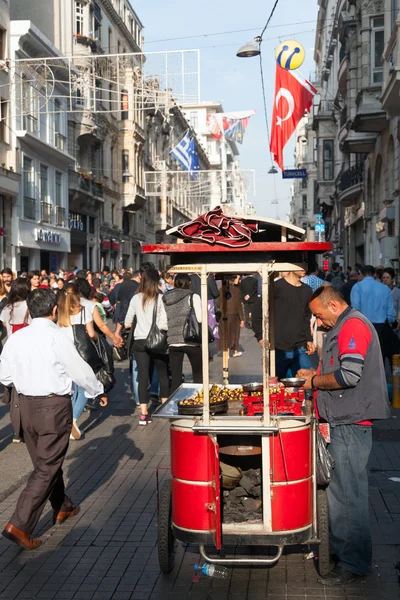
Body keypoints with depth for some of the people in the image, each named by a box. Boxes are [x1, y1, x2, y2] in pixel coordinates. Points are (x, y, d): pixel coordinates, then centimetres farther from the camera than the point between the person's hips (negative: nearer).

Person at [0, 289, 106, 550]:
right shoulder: (57, 337, -16)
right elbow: (81, 371, -9)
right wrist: (100, 391, 8)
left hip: (24, 405, 6)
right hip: (53, 407, -6)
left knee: (45, 460, 22)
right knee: (47, 467, 3)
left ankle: (62, 507, 41)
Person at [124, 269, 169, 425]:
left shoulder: (136, 298, -1)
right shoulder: (160, 299, -10)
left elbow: (127, 323, 5)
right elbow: (164, 324, -14)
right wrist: (160, 326, 7)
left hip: (140, 341, 2)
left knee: (143, 376, 4)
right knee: (163, 374, 16)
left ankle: (143, 414, 2)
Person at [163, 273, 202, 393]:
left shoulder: (165, 299, 10)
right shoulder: (193, 297, -3)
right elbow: (199, 319, -11)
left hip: (172, 341, 3)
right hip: (191, 340, -3)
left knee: (175, 379, 5)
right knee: (198, 374, 13)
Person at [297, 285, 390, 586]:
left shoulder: (353, 325, -14)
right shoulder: (343, 327, 19)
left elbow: (349, 375, -24)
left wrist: (315, 382, -9)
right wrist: (316, 374, 16)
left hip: (351, 424, -11)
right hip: (345, 421, 11)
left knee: (347, 493, -4)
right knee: (343, 490, 17)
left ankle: (353, 563, 5)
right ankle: (343, 549, 28)